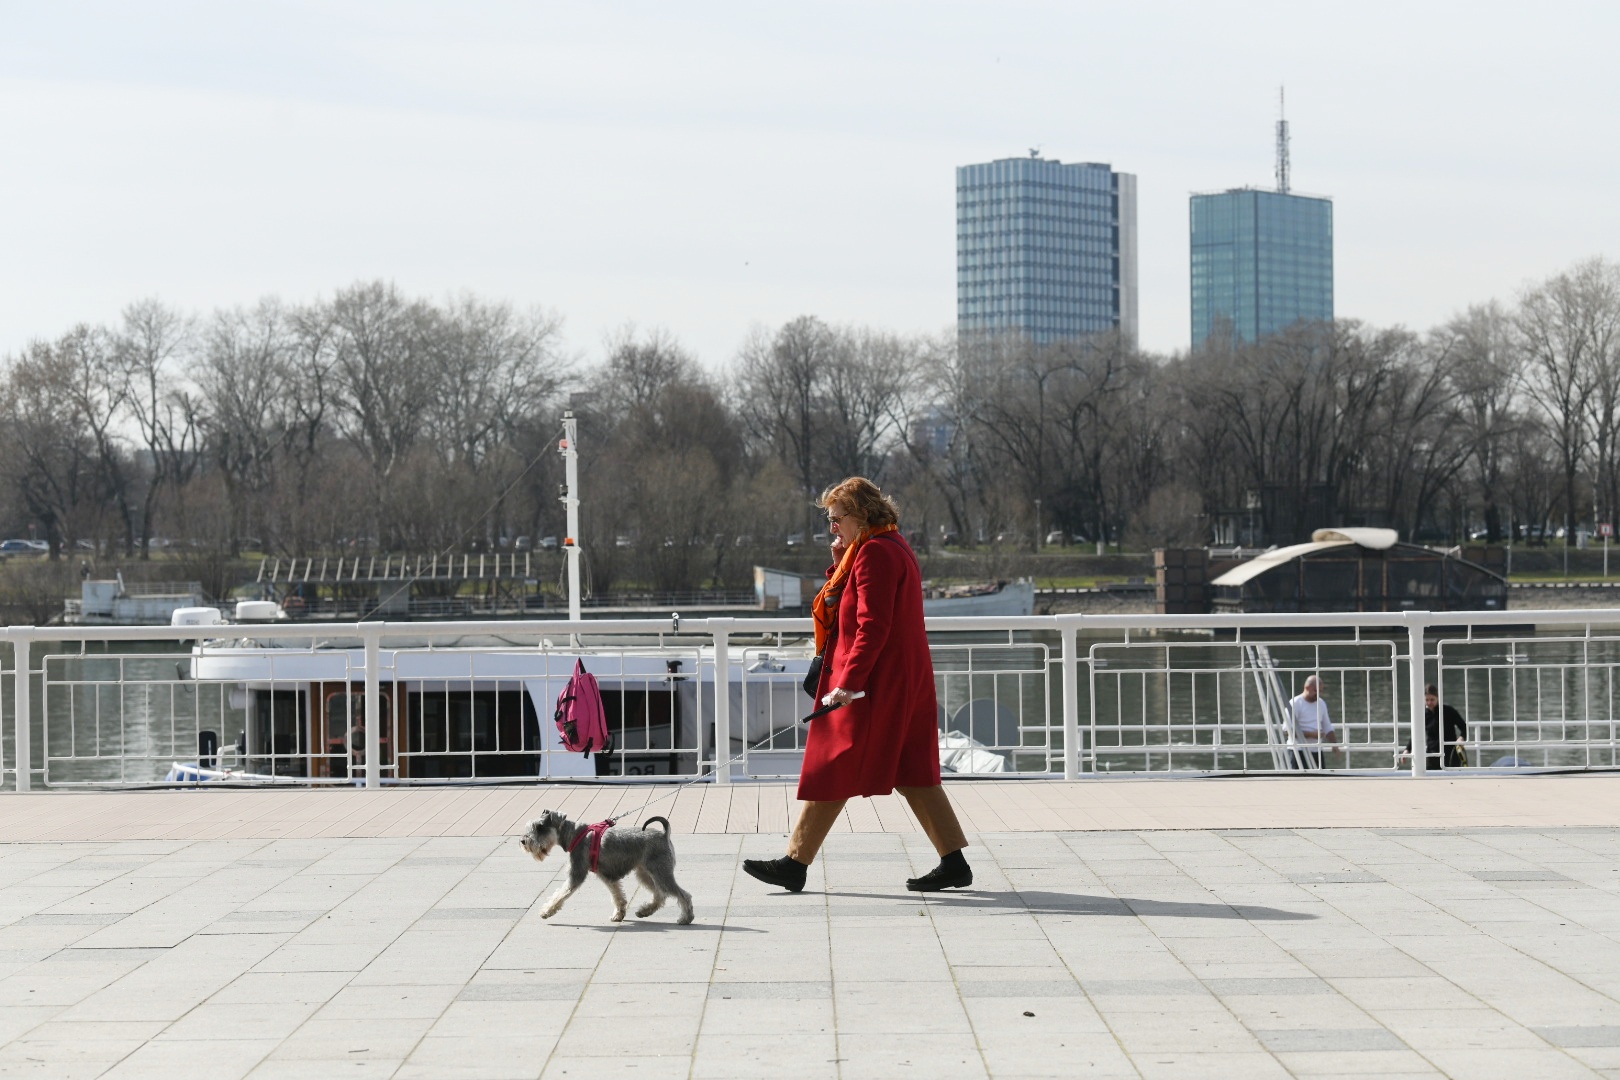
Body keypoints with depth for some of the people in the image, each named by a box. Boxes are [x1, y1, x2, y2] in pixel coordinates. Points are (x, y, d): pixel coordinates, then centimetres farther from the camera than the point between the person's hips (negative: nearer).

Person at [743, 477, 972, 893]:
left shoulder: (875, 553, -15)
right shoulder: (894, 548, 17)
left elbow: (873, 625, -23)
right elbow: (851, 606, 21)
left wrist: (848, 681, -25)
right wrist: (840, 563, 9)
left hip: (875, 683, -10)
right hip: (906, 683, 10)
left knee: (832, 770, -4)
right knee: (911, 772, 10)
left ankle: (796, 863, 1)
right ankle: (954, 862, 7)